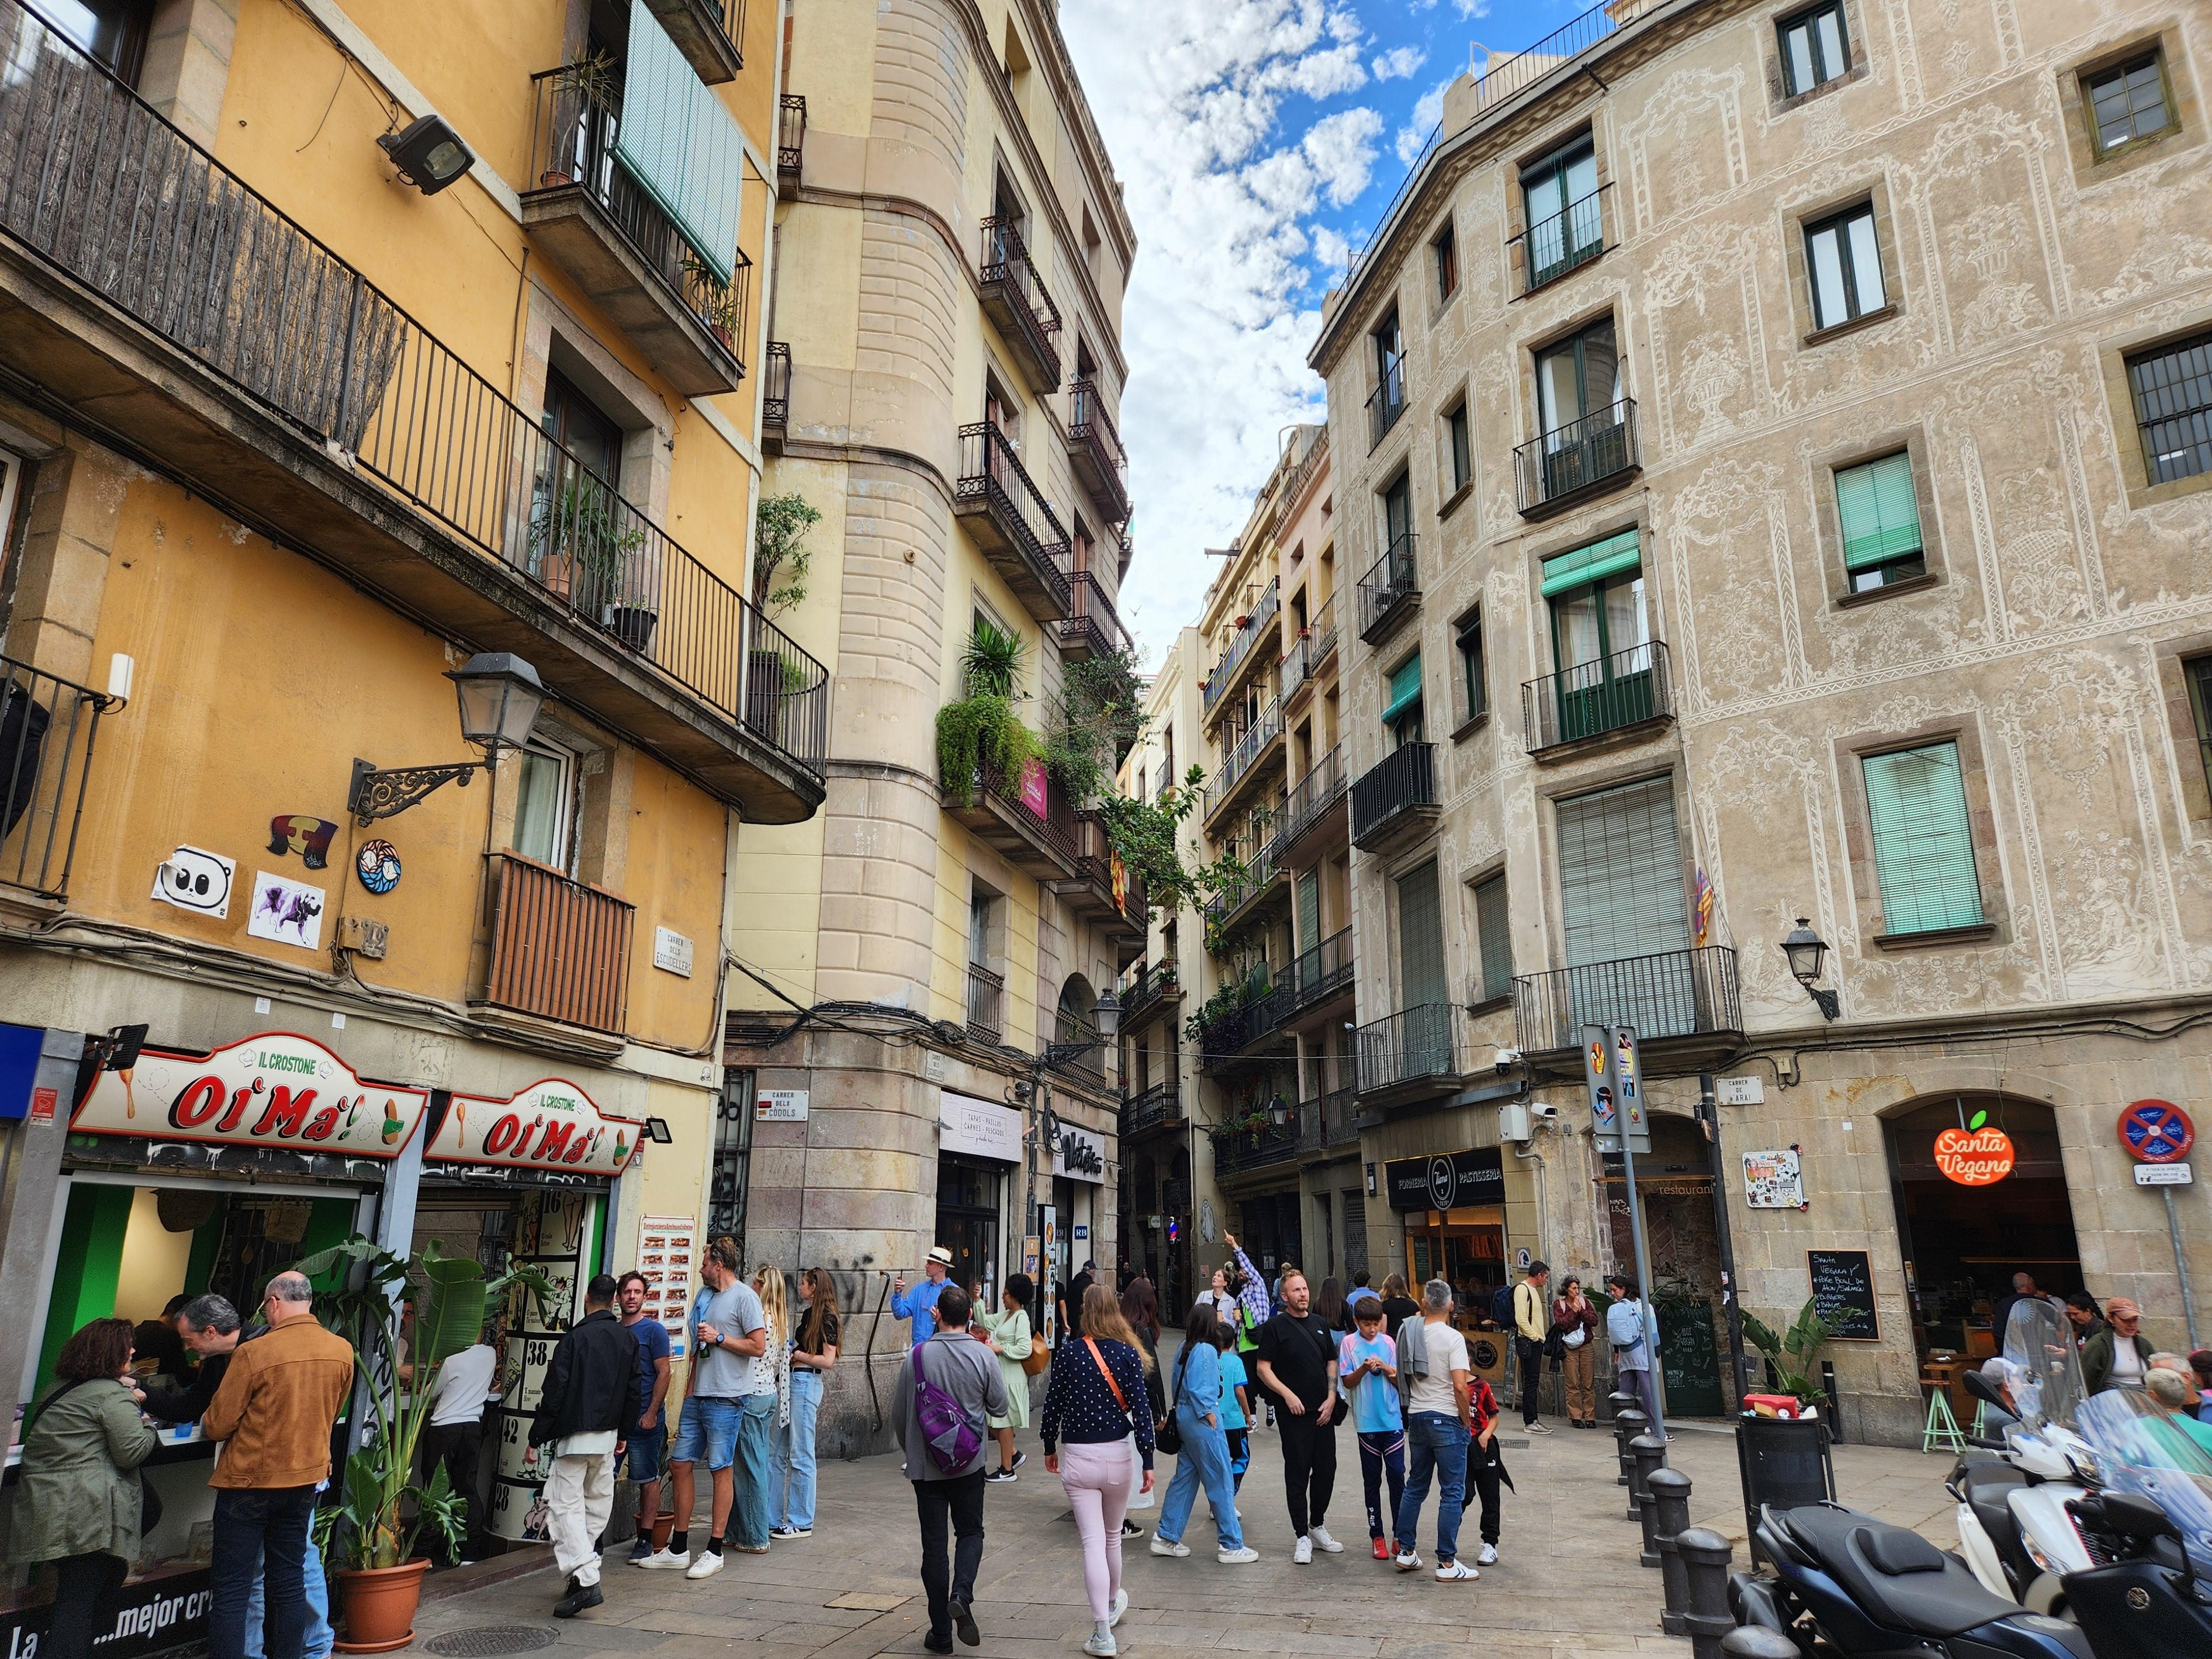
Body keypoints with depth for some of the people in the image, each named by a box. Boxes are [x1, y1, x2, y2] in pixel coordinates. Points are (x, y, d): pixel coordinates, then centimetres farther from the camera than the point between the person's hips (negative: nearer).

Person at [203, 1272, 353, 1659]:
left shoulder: (254, 1353, -19)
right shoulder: (342, 1350, -4)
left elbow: (216, 1426, -10)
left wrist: (206, 1422, 12)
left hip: (249, 1481, -5)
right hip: (306, 1479, 5)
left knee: (230, 1591, 4)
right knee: (289, 1583, 16)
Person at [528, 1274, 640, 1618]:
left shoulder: (574, 1337, -11)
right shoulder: (628, 1340, 6)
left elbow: (554, 1393, -12)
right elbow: (634, 1393, 10)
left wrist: (535, 1440, -6)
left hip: (575, 1435, -6)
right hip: (608, 1437, 6)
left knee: (566, 1504, -5)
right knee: (598, 1504, 17)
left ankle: (586, 1580, -16)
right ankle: (583, 1573, 22)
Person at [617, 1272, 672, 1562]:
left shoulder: (654, 1330, -4)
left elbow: (664, 1373, -8)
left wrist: (651, 1414, -14)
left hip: (644, 1418, -5)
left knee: (648, 1480, 1)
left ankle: (645, 1539, 8)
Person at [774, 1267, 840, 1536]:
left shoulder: (827, 1317, -11)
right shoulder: (810, 1314, 16)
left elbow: (828, 1361, -15)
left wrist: (796, 1354, -9)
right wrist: (791, 1349, 6)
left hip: (806, 1383, -9)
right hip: (792, 1382, 9)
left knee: (801, 1456, -2)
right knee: (778, 1453, 11)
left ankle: (802, 1523, 7)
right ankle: (774, 1518, 18)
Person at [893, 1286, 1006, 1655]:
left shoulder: (916, 1356, -10)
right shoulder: (983, 1355, -10)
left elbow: (900, 1414, -2)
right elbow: (999, 1408, -1)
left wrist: (910, 1451, 16)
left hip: (926, 1465, 0)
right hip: (970, 1464, 0)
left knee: (934, 1544, 8)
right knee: (970, 1531, 17)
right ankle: (961, 1595, -7)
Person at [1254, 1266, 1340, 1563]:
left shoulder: (1319, 1324, 12)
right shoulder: (1276, 1326, -5)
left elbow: (1332, 1362, 17)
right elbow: (1264, 1368, -7)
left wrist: (1331, 1397, 5)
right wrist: (1287, 1394, -16)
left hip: (1323, 1411, 5)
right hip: (1294, 1413, -5)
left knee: (1326, 1470, 10)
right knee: (1297, 1473, 0)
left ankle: (1318, 1527, 27)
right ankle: (1302, 1537, 9)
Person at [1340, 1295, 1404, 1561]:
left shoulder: (1388, 1343, 4)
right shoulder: (1349, 1344, -2)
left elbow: (1400, 1380, 6)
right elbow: (1348, 1383, -2)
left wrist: (1386, 1369, -14)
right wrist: (1364, 1369, -20)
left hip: (1393, 1419, 1)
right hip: (1367, 1422, -1)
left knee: (1397, 1474, -3)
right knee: (1372, 1480, 7)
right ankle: (1376, 1536, 16)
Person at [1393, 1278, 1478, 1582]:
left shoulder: (1410, 1333, 3)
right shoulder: (1453, 1338, -14)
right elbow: (1460, 1386, -19)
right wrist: (1467, 1422, -8)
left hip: (1417, 1417, 6)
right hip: (1446, 1420, -6)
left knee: (1415, 1486, 16)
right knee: (1452, 1493, 1)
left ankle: (1406, 1551, 21)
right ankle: (1447, 1563, 3)